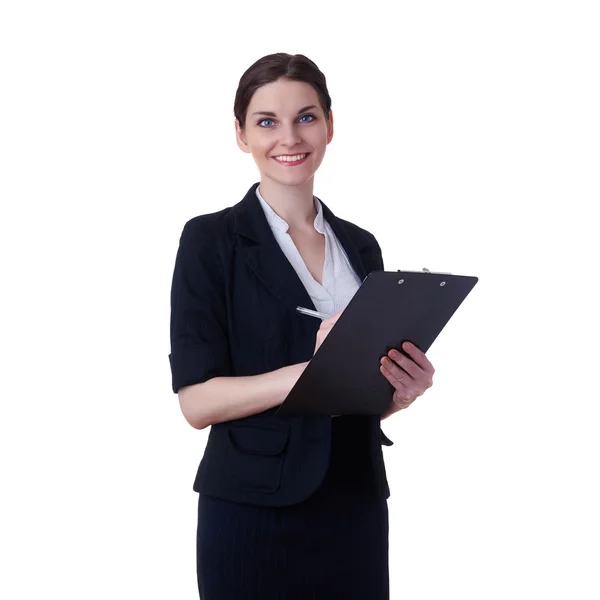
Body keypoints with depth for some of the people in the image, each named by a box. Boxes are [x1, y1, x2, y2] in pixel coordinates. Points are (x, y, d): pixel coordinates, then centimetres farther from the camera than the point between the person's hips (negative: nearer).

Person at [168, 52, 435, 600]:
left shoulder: (361, 246, 9)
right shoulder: (211, 241, -6)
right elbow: (197, 400, -12)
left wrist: (404, 389, -7)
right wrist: (314, 368, -25)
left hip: (356, 506, 5)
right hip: (253, 510, -5)